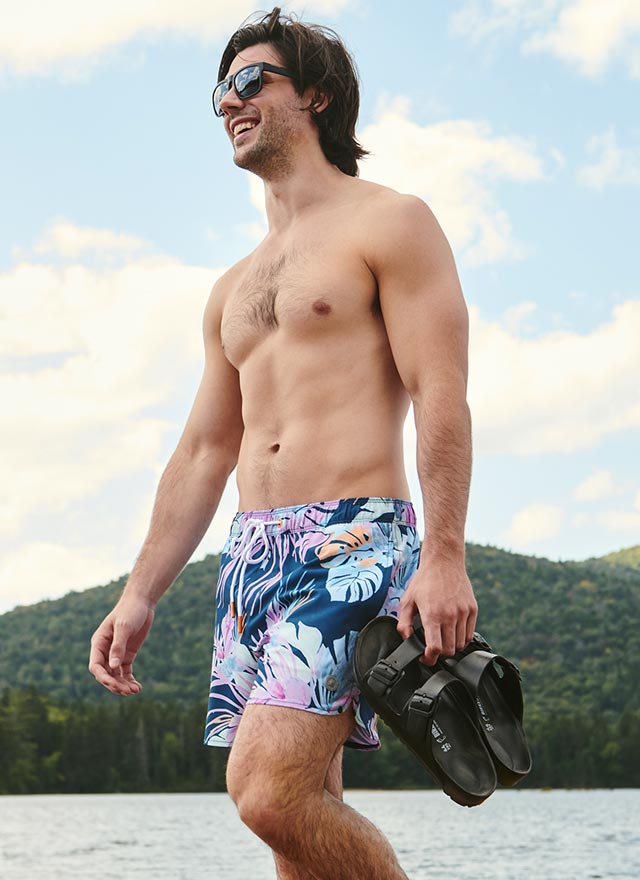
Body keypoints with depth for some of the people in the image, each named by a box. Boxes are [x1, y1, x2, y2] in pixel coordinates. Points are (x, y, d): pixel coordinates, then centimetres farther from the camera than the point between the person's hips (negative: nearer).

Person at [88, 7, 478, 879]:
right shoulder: (234, 289, 24)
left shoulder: (390, 223, 3)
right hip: (254, 551, 7)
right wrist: (139, 595, 15)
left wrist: (445, 556, -18)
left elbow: (441, 395, -7)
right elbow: (204, 451, 22)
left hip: (354, 543, -7)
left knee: (272, 794, -21)